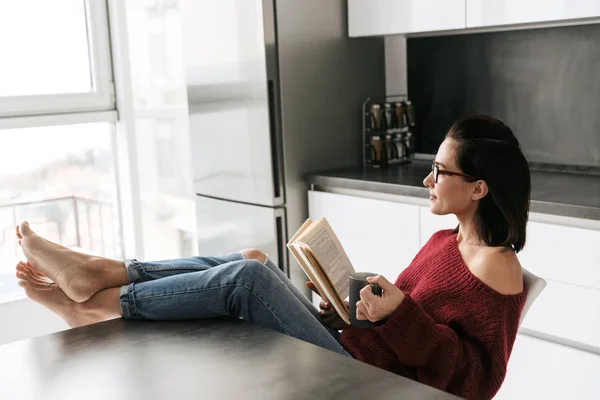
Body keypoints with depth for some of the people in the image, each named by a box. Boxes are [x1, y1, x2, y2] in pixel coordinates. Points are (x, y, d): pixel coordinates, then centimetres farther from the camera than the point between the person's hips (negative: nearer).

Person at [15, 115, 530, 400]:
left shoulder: (498, 269, -12)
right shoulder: (444, 242, 14)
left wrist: (400, 313, -23)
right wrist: (346, 308, 3)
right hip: (349, 348, 9)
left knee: (247, 277, -20)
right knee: (246, 262, -4)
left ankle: (95, 303, -6)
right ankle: (94, 272, -3)